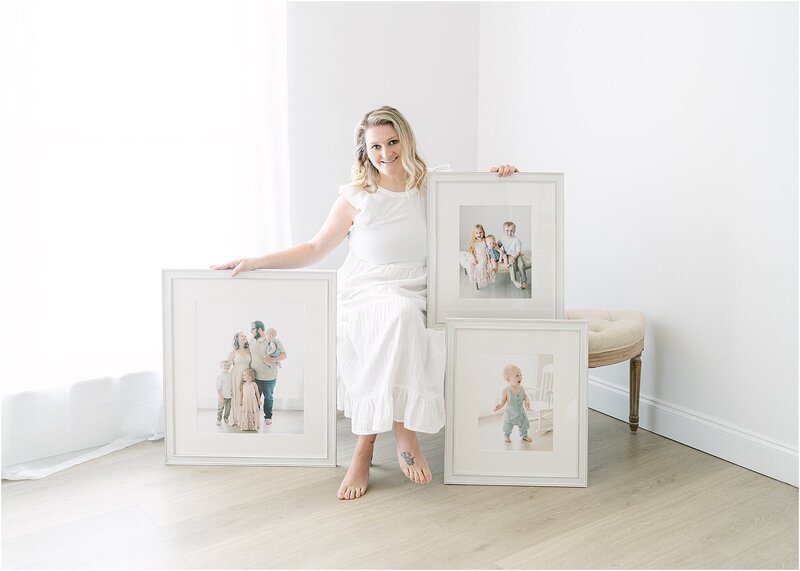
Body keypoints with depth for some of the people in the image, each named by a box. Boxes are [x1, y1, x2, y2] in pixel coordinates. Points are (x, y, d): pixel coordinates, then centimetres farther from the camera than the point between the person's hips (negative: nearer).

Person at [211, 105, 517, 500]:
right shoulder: (356, 197, 5)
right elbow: (315, 250, 10)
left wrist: (497, 179, 7)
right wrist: (256, 262, 2)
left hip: (413, 299, 2)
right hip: (364, 297, -2)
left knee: (404, 316, -36)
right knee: (398, 313, -38)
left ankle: (366, 445, -25)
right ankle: (403, 431, -27)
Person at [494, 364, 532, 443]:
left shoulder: (521, 388, -12)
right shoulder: (506, 390, -24)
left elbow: (525, 396, 2)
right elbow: (503, 401, -16)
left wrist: (527, 402, -18)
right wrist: (499, 406, -34)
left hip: (521, 412, 3)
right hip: (510, 413, -3)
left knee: (524, 425, 17)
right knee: (508, 426, 12)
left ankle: (524, 435, 43)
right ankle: (507, 436, 40)